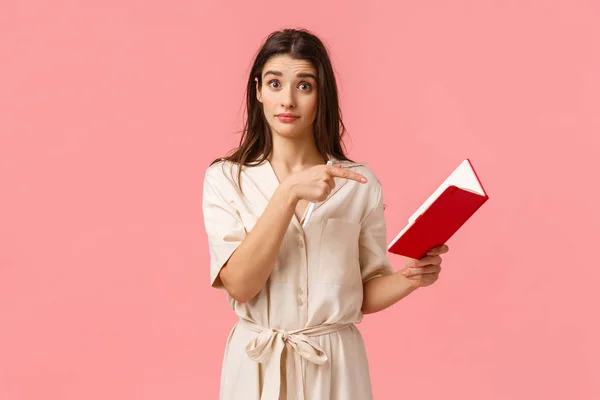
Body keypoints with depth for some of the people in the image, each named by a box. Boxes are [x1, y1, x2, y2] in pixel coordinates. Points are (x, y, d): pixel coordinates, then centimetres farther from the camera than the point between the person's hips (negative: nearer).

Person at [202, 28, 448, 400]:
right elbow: (239, 284, -16)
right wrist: (289, 193, -23)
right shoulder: (225, 178, -5)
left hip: (335, 366, 1)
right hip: (256, 366, 0)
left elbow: (365, 293, 3)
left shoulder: (360, 183, -3)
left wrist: (410, 277, -16)